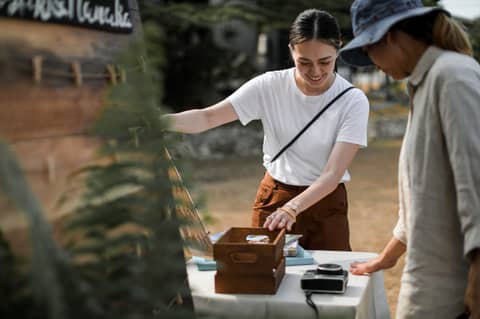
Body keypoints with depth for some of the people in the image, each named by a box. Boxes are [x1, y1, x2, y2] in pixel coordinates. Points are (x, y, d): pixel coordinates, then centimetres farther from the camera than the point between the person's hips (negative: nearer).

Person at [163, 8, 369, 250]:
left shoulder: (353, 101, -14)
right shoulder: (270, 86, -11)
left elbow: (333, 173, -21)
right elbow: (208, 117, -16)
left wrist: (292, 208, -35)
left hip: (325, 203, -1)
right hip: (273, 198, 1)